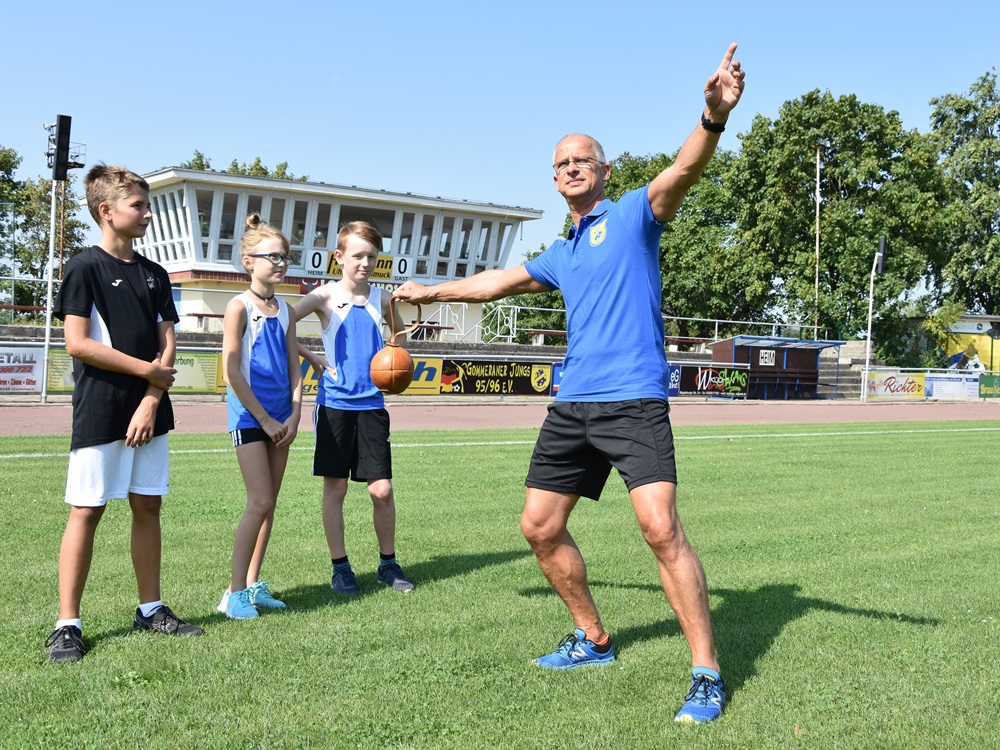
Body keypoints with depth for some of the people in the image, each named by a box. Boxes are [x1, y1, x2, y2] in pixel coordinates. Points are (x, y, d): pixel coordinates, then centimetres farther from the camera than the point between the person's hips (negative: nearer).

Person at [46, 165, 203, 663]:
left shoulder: (154, 275, 12)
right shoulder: (85, 268, -4)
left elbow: (167, 345, 8)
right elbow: (77, 343, -12)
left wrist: (151, 401, -6)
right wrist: (147, 369, -8)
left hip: (149, 411, 6)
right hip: (100, 412, -5)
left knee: (147, 506, 9)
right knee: (86, 509, -4)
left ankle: (150, 609, 20)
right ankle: (67, 625, 3)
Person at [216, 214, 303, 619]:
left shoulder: (284, 310, 11)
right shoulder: (239, 306, -8)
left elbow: (294, 368, 11)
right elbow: (232, 373, -12)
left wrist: (293, 416, -1)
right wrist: (264, 419, -11)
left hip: (278, 418, 6)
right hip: (249, 416, -6)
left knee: (268, 504, 9)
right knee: (260, 502, -11)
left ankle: (253, 585, 19)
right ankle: (235, 593, -2)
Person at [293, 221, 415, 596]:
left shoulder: (382, 299, 7)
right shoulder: (325, 296, -3)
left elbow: (400, 335, 25)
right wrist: (312, 357, -8)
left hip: (371, 404, 3)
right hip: (334, 403, -2)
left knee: (382, 489, 0)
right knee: (335, 487, 4)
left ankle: (388, 563, 17)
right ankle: (340, 568, 15)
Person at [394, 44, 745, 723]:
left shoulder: (635, 214, 3)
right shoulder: (561, 254, 22)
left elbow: (685, 168, -17)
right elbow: (499, 281, 37)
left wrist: (714, 117, -37)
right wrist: (430, 292, 46)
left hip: (634, 401, -7)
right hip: (572, 405, 8)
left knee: (661, 527, -20)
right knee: (541, 528, 9)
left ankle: (707, 675, -11)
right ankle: (593, 639, 28)